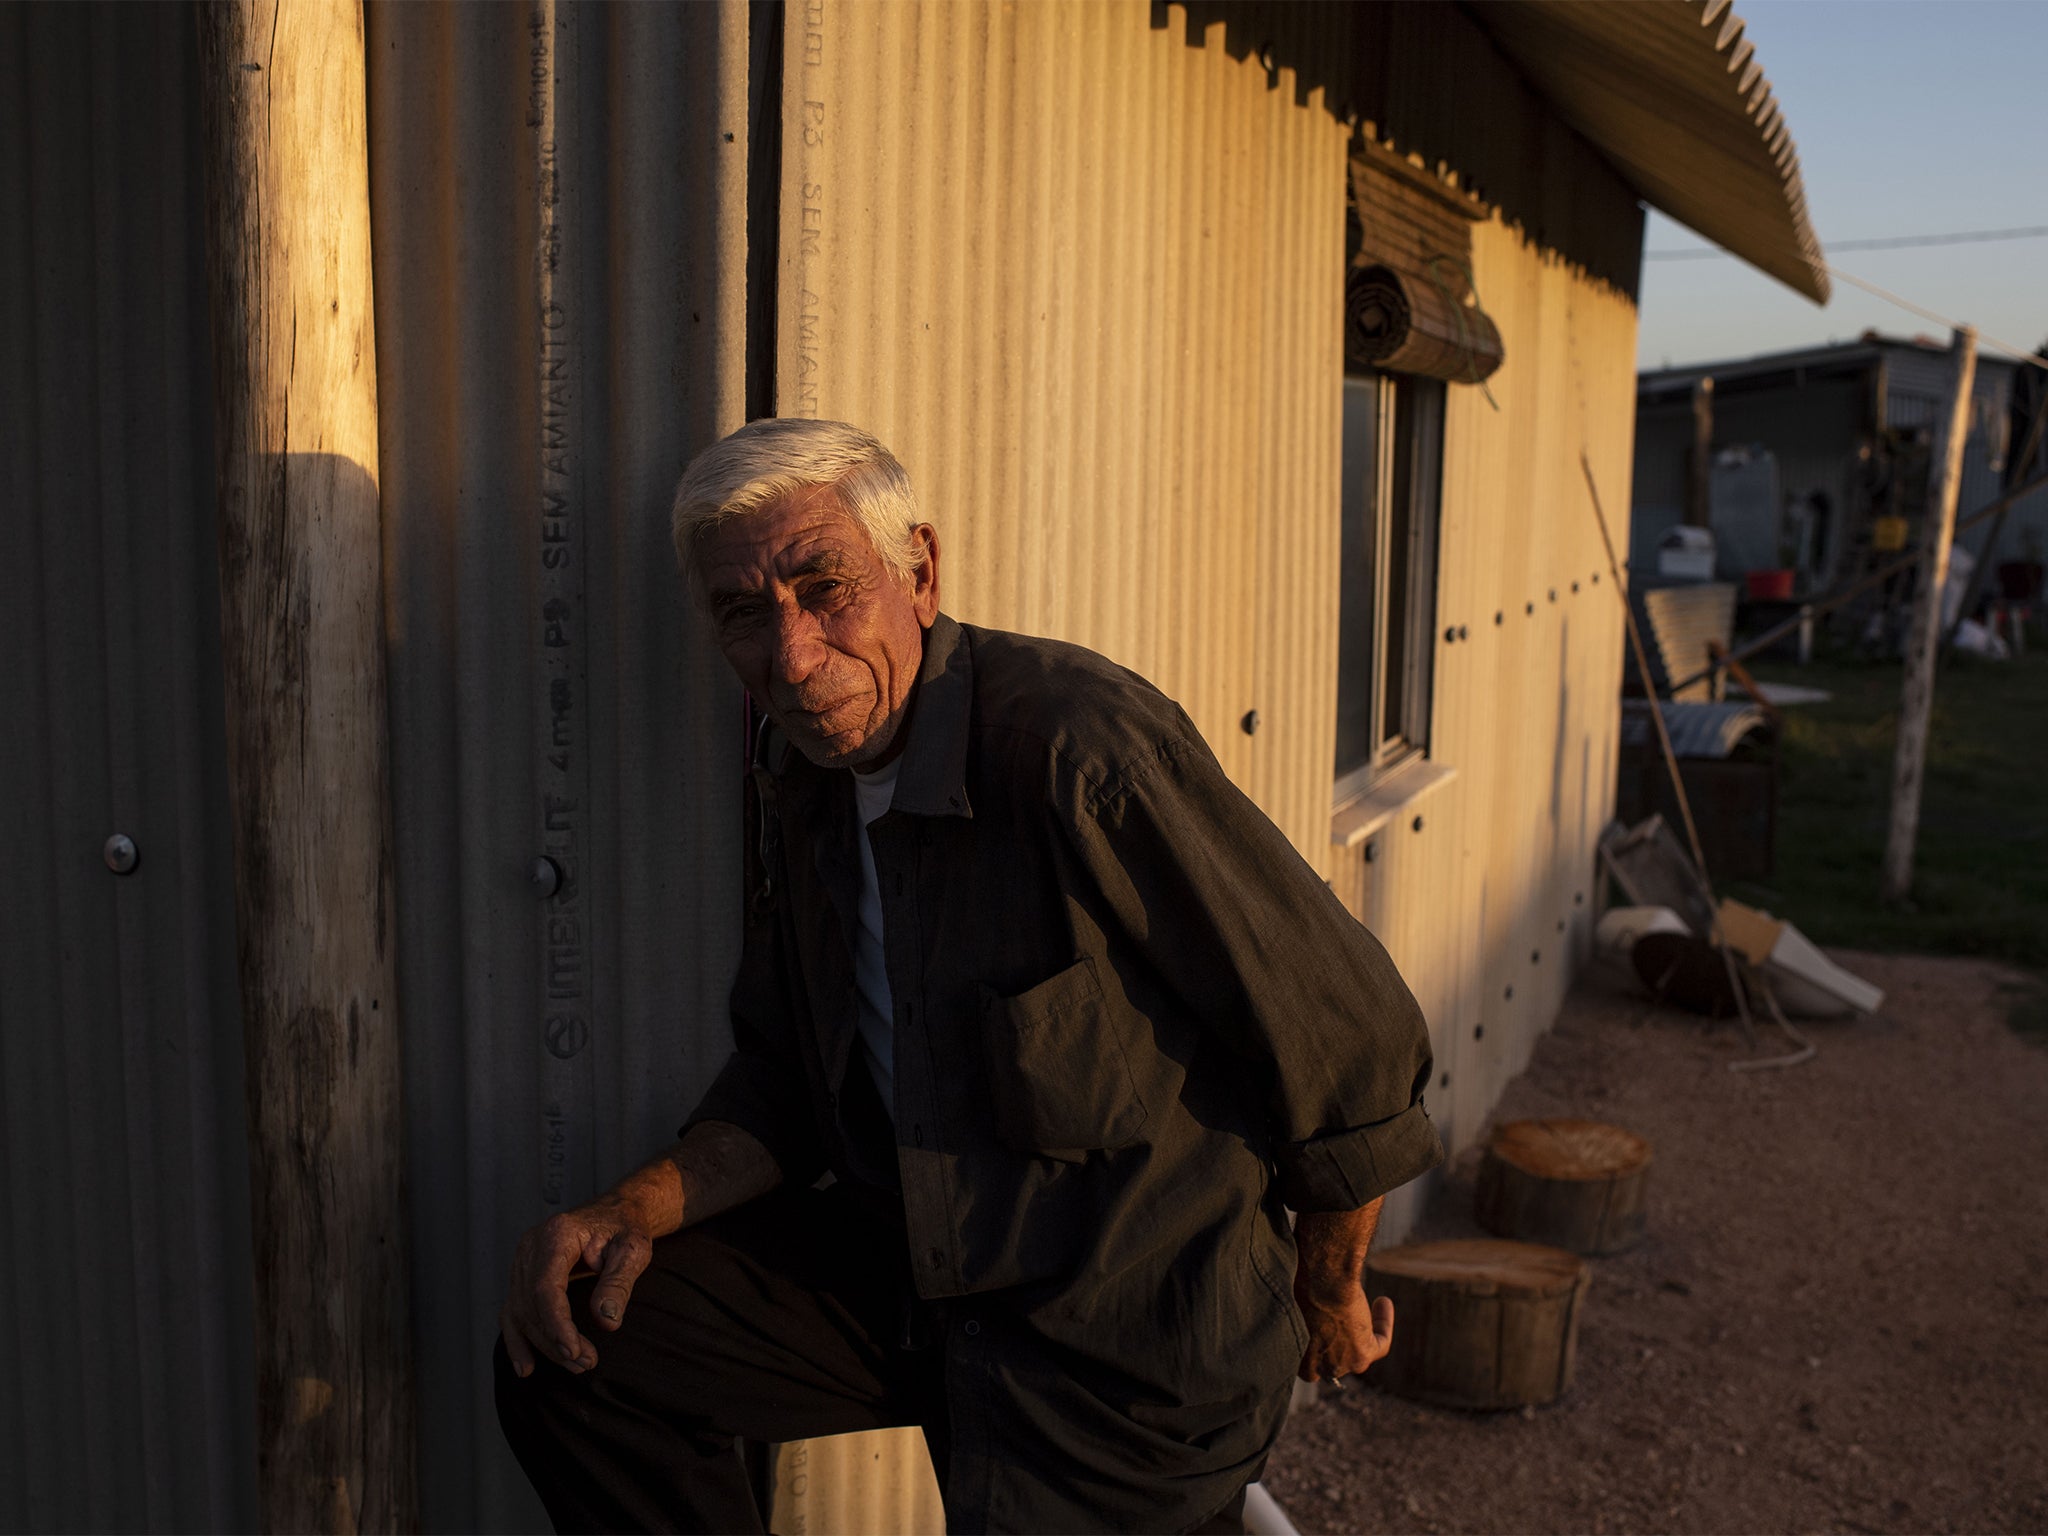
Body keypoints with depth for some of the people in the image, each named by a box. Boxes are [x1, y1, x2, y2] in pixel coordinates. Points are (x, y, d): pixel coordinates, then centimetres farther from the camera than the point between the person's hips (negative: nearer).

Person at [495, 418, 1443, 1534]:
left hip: (1118, 1339, -7)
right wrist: (640, 1210, -7)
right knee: (570, 1345, -3)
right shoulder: (802, 780, 2)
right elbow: (788, 1081, 12)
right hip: (912, 1268, 7)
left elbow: (1348, 1032, -17)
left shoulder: (1080, 747, -25)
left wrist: (1327, 1291, 0)